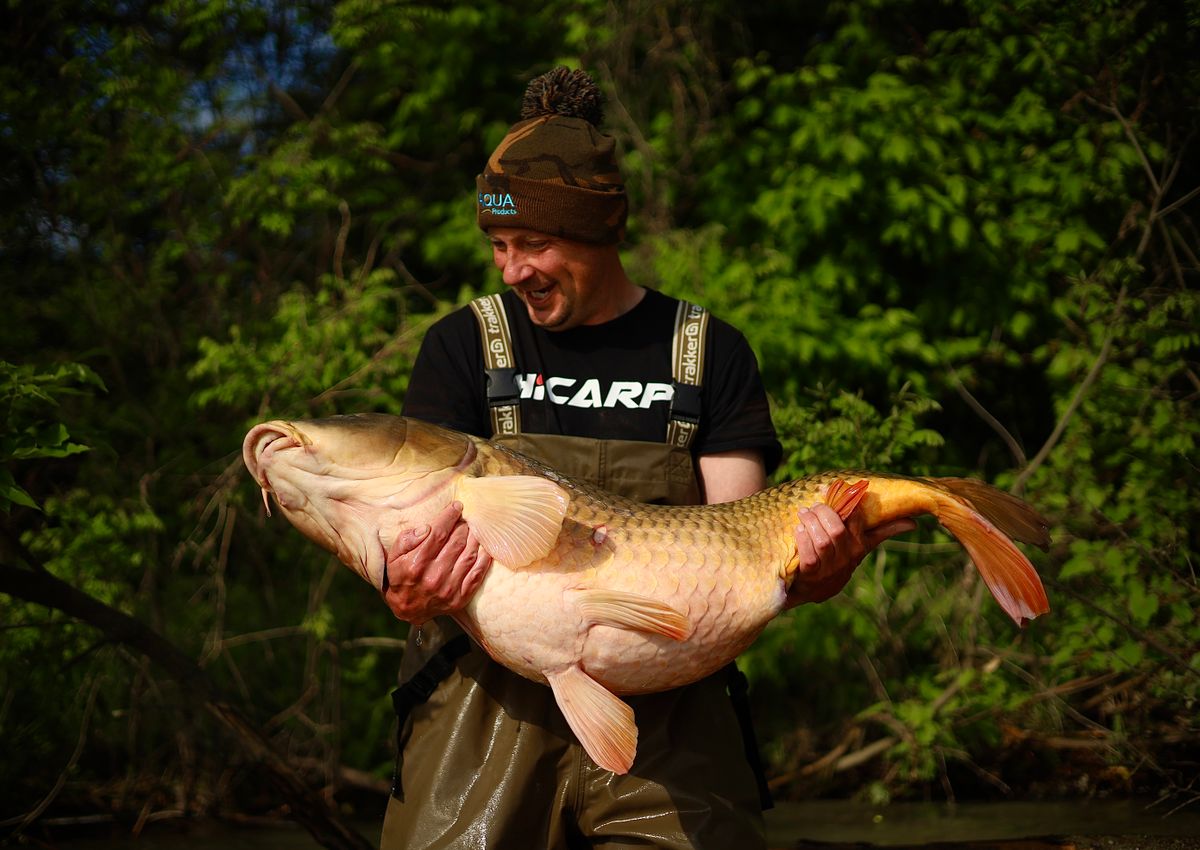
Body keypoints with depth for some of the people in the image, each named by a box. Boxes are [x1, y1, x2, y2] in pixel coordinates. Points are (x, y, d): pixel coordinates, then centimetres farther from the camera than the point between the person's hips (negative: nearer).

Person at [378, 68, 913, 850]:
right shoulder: (465, 346, 7)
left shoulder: (708, 352, 8)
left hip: (666, 707, 0)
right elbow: (432, 522, -3)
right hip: (492, 693, 0)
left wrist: (800, 576, -24)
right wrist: (415, 592, -27)